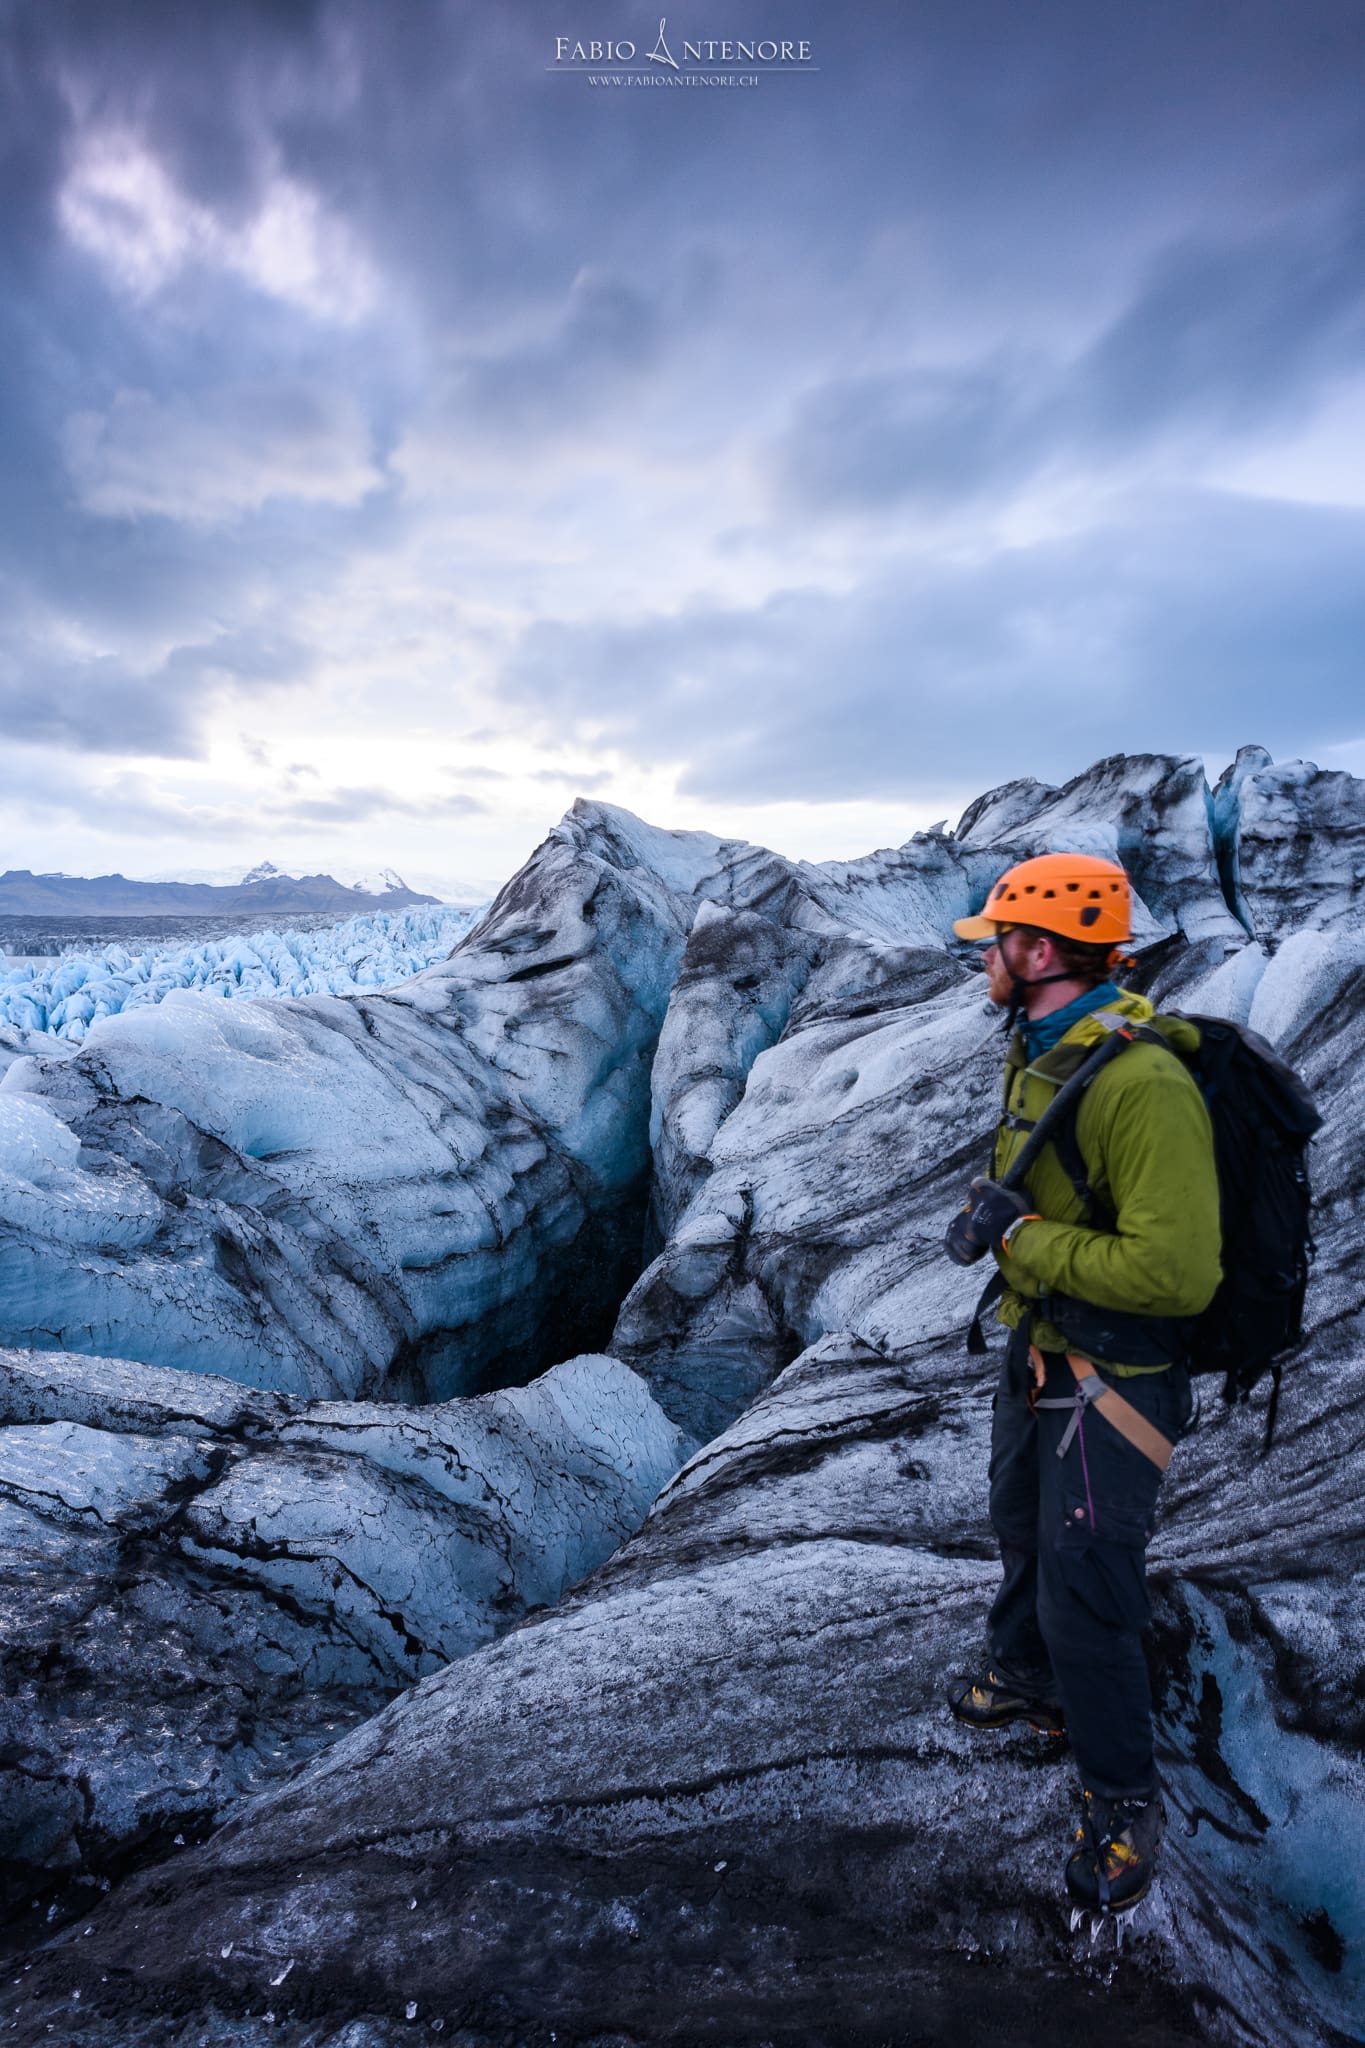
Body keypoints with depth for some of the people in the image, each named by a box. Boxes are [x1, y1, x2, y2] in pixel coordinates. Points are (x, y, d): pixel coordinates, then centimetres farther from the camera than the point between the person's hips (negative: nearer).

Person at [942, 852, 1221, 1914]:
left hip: (1116, 1377, -9)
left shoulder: (1144, 1086, -31)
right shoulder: (1037, 1053, 0)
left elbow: (1177, 1274, -34)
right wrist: (989, 1213, -4)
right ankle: (1027, 1676, 55)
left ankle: (1124, 1801, 31)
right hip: (1037, 1348, 9)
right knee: (1026, 1531, 28)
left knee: (1086, 1586, 4)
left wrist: (1024, 1237, -27)